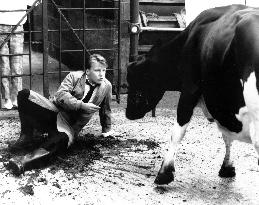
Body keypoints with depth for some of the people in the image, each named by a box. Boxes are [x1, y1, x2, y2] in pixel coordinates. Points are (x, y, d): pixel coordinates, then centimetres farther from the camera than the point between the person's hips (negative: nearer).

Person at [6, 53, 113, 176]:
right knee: (25, 94, -21)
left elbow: (105, 110, 20)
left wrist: (106, 129, 25)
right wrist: (82, 105, -21)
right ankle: (26, 137, -12)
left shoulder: (106, 86, 5)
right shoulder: (74, 76, 1)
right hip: (54, 112, 2)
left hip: (71, 125, -1)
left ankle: (25, 161, -56)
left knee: (63, 139, -41)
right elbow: (61, 95, -13)